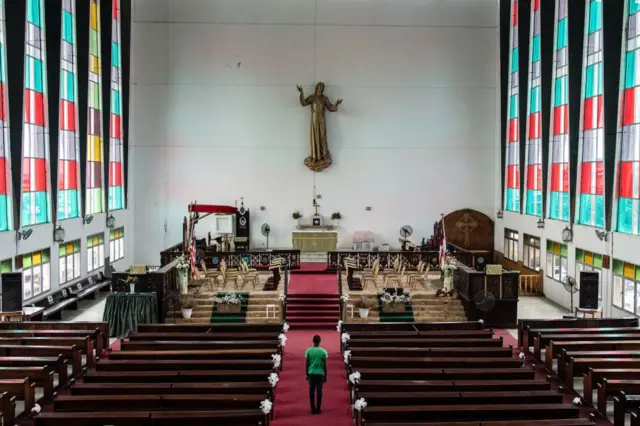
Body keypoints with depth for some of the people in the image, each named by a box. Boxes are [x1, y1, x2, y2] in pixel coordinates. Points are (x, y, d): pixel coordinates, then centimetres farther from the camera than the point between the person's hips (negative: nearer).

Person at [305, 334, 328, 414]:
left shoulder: (308, 351, -3)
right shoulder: (323, 351, -6)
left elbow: (307, 364, -1)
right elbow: (324, 365, -4)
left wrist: (306, 374, 10)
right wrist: (325, 376, 4)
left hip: (311, 373, 1)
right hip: (320, 374, -1)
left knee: (311, 391, 7)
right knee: (319, 392, 5)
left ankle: (313, 409, 9)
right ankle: (318, 409, 7)